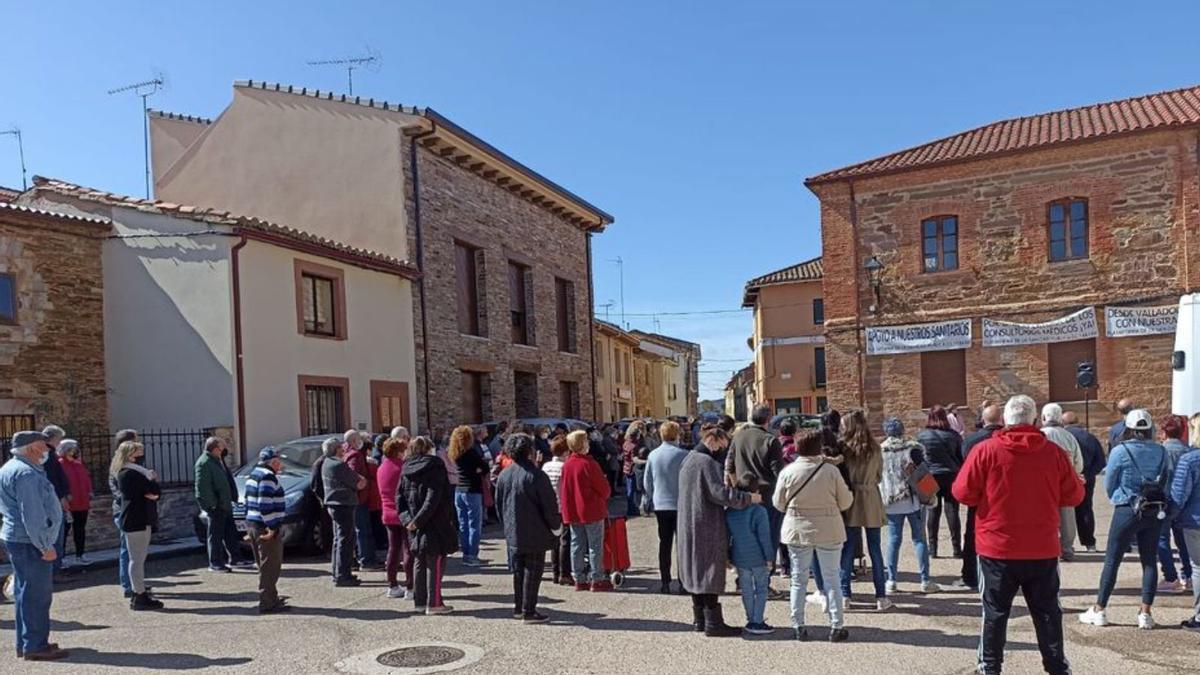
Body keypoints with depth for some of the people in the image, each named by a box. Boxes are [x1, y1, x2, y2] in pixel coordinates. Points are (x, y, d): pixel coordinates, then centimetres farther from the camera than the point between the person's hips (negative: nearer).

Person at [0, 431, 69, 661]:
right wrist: (45, 546, -20)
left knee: (26, 594, 16)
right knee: (37, 595, -5)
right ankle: (35, 646, -1)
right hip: (29, 542, -11)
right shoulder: (26, 473, -18)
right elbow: (32, 515, -23)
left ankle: (26, 643, 24)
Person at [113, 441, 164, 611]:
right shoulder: (130, 474, -14)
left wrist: (154, 494, -8)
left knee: (138, 558, 15)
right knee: (137, 559, -8)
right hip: (136, 520, -11)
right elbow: (154, 489, -20)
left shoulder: (133, 473, 18)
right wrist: (152, 479, -1)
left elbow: (156, 492, 13)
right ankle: (140, 597, -6)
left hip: (140, 519, 11)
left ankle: (139, 593, 23)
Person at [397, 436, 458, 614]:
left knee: (419, 563, 14)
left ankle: (419, 601, 19)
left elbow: (399, 498, 4)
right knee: (436, 563, 0)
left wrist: (408, 519, -3)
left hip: (415, 526, 6)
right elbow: (432, 499, -18)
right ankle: (434, 603, 1)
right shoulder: (435, 468, -9)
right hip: (435, 526, -6)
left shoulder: (406, 471, 9)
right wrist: (418, 520, -16)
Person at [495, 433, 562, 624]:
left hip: (513, 534, 6)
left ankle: (518, 608, 24)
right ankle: (529, 611, 3)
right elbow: (549, 505, -15)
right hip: (535, 533, -6)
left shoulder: (504, 475, 3)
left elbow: (499, 504, 11)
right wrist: (556, 527, -1)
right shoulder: (537, 476, -16)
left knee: (518, 570, 17)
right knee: (533, 571, 1)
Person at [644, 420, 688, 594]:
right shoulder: (683, 455, -11)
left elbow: (647, 482, 8)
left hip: (660, 505, 4)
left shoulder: (653, 455, 2)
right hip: (680, 504, -4)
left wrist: (651, 499, 20)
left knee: (664, 543, 9)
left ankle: (664, 582, 10)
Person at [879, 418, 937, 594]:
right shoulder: (912, 448, -6)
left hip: (891, 504, 2)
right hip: (913, 500, -1)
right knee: (919, 539, 6)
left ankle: (891, 581, 5)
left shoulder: (879, 451, 0)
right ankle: (925, 581, 8)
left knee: (893, 540, 7)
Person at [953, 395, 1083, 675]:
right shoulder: (1053, 452, -3)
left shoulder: (986, 450, -10)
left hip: (998, 549, -1)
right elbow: (1074, 495, 3)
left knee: (995, 612, 9)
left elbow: (963, 492, -9)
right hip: (1043, 549, 2)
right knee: (1047, 611, 14)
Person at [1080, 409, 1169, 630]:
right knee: (1149, 562, 9)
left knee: (1112, 561, 4)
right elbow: (1164, 482, 8)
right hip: (1154, 513, 3)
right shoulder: (1161, 452, -1)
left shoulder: (1120, 451, -10)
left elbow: (1109, 485, -2)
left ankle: (1099, 610, 9)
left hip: (1127, 511, -3)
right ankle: (1145, 613, 9)